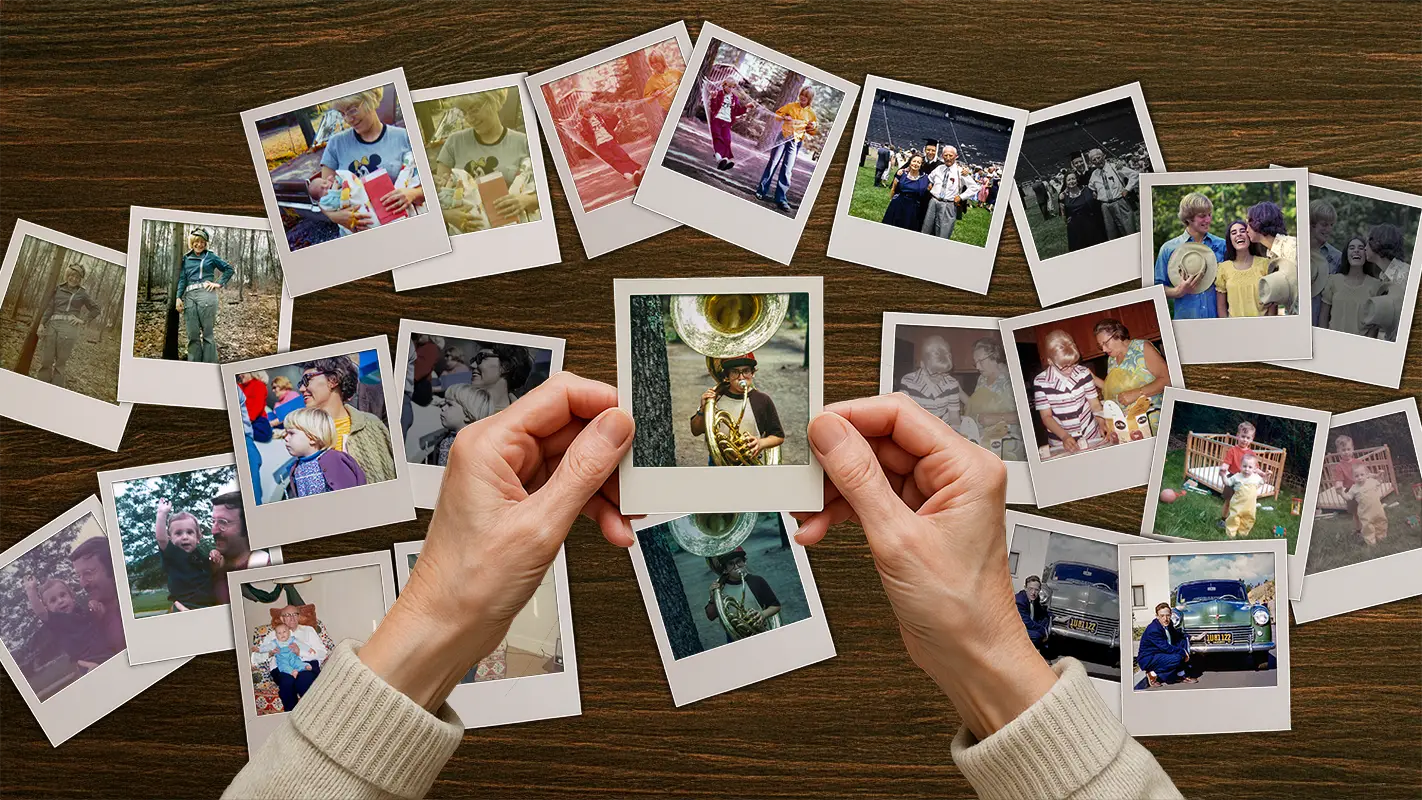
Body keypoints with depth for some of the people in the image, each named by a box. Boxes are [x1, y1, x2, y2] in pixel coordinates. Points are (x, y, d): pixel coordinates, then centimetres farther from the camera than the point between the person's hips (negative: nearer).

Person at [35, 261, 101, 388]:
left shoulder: (82, 293, 11)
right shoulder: (58, 289, 14)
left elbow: (97, 309, 15)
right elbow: (49, 307, 10)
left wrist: (83, 320, 4)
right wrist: (42, 324, 0)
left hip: (69, 327, -2)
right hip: (52, 325, 2)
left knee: (61, 362, -4)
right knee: (46, 360, -2)